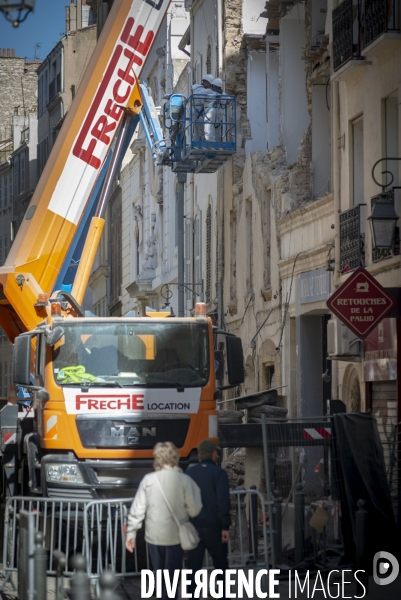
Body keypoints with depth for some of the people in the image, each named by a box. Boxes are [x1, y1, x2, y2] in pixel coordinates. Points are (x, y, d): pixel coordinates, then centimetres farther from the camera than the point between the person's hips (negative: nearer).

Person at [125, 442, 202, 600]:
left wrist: (131, 533, 5)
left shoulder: (148, 480, -6)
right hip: (175, 536, -2)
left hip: (153, 536, 2)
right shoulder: (184, 480, -12)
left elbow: (137, 509, -4)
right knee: (171, 576, 8)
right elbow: (194, 510, -12)